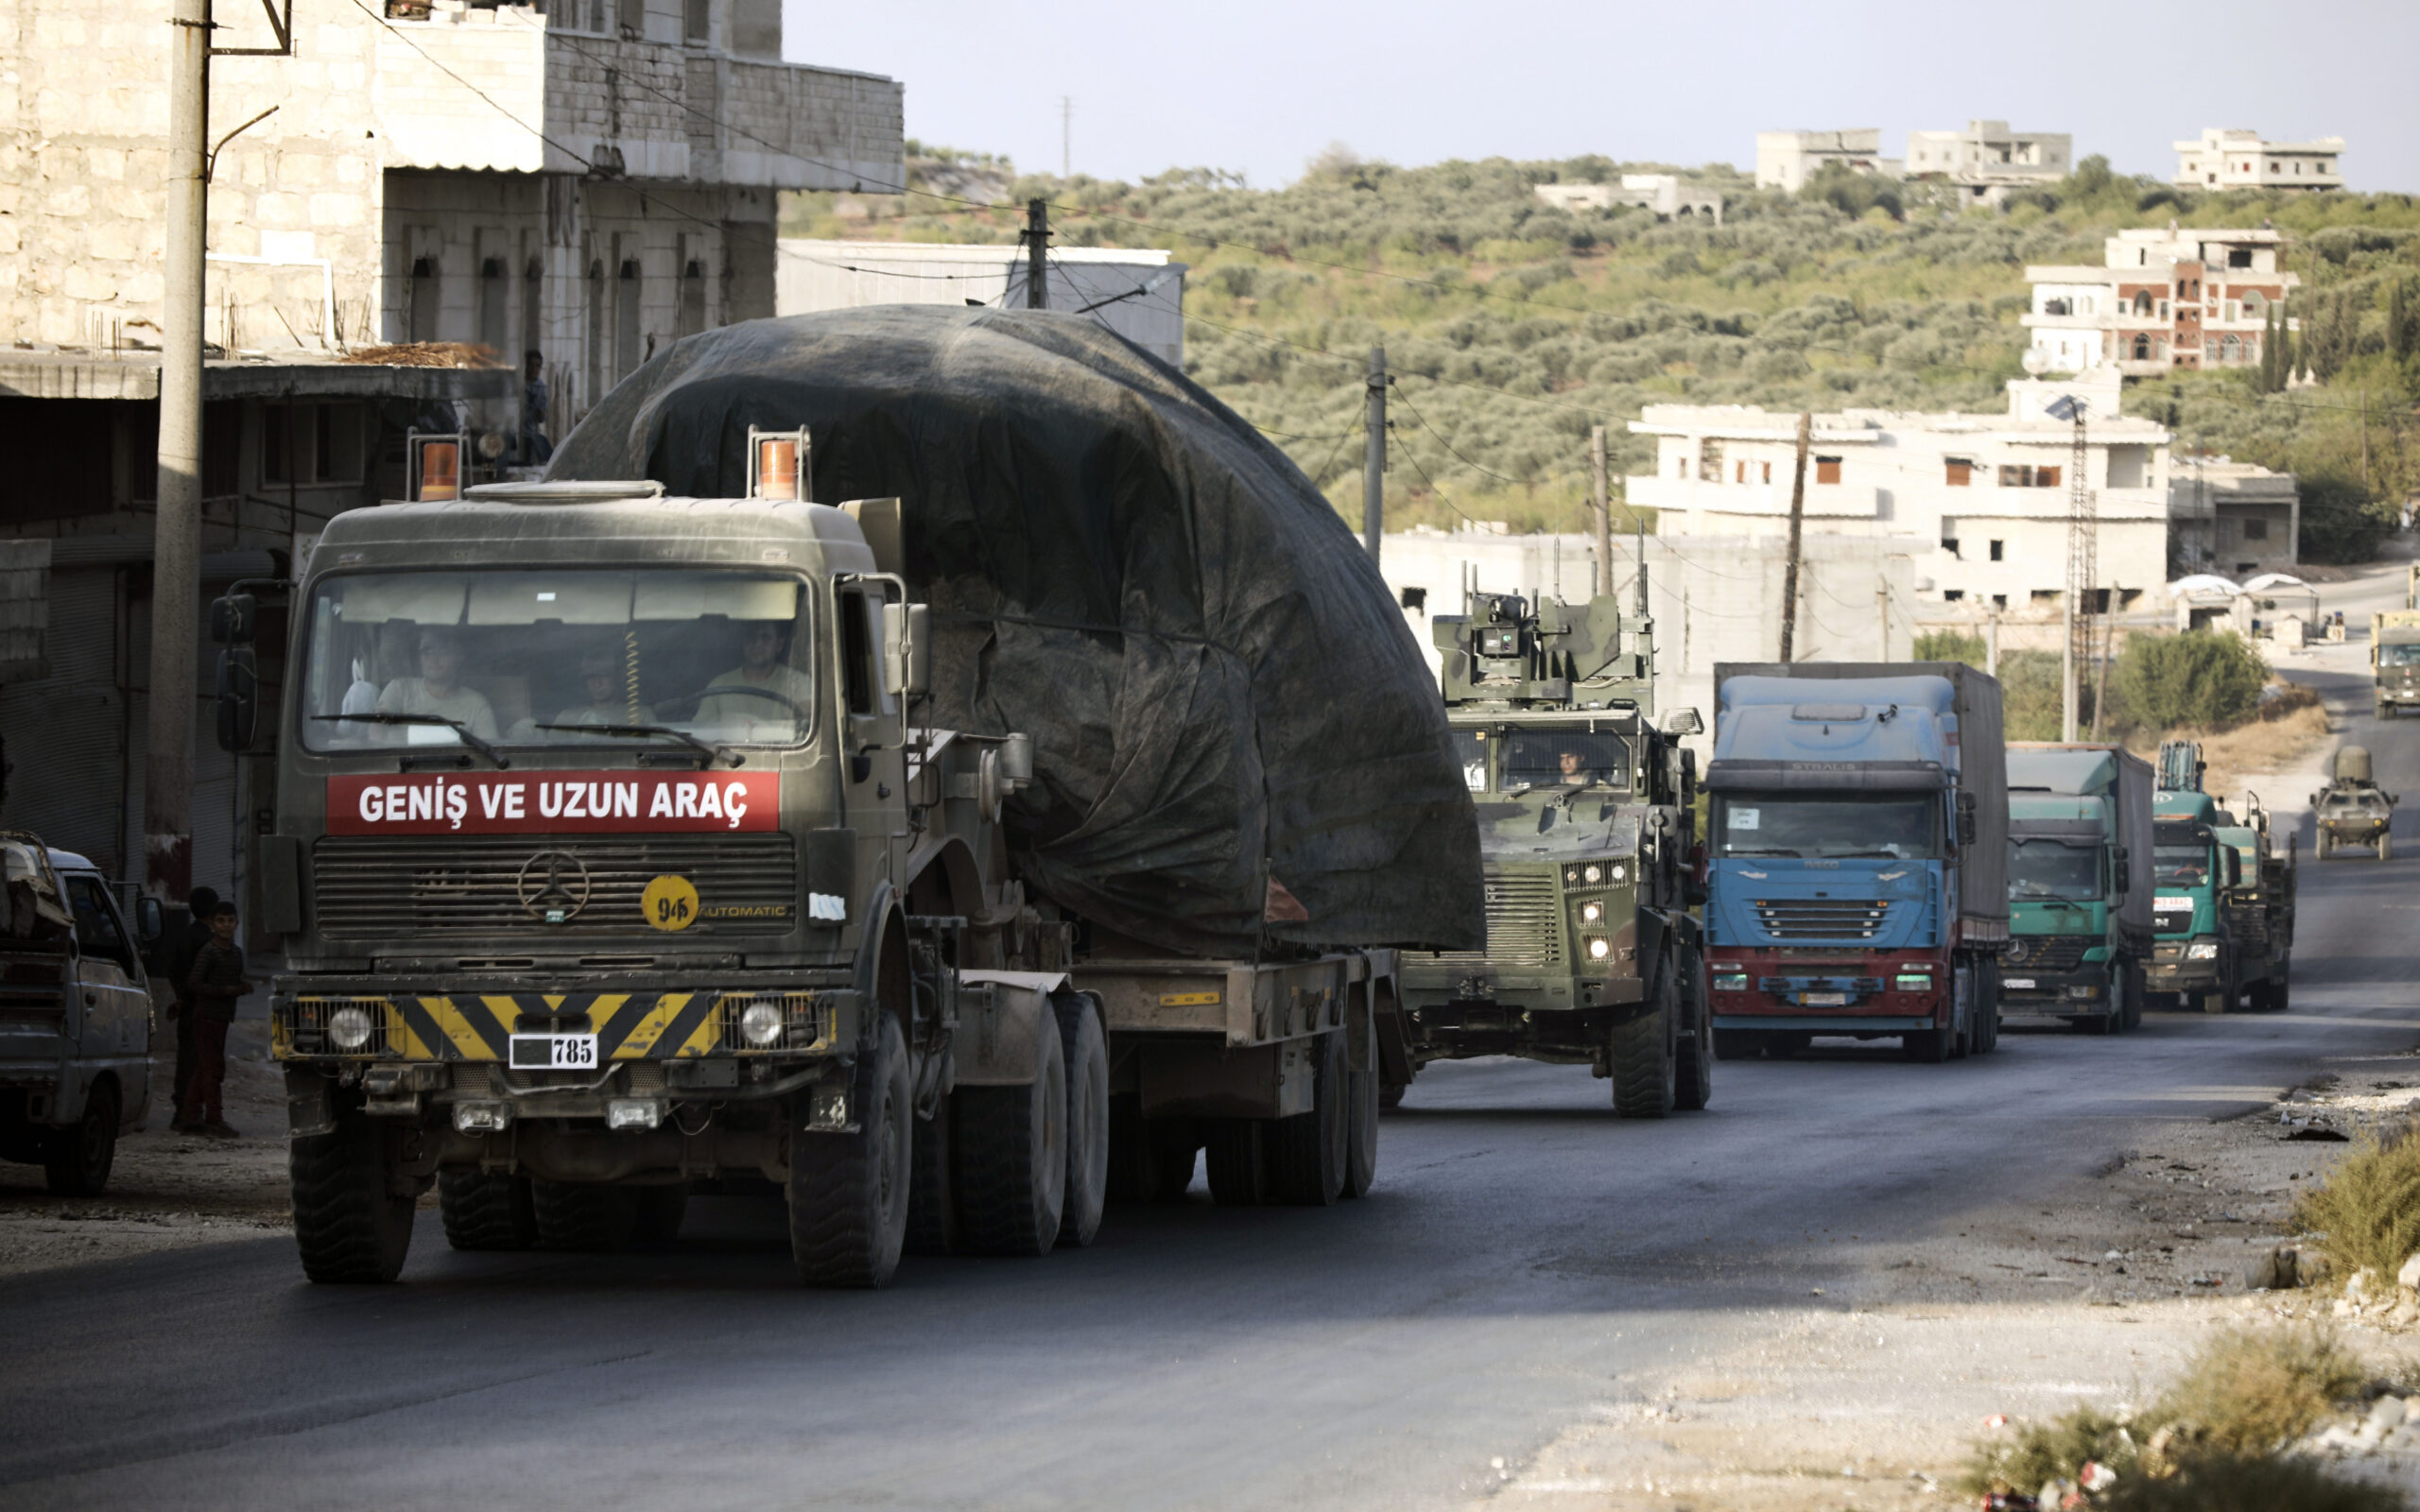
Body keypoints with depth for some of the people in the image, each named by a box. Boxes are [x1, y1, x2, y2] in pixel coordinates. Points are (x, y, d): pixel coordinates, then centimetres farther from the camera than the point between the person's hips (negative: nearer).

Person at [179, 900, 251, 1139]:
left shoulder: (236, 952, 13)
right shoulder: (208, 952, -13)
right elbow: (193, 984, -19)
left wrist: (243, 987, 1)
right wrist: (225, 991, -23)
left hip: (222, 1017, 8)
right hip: (207, 1016, -8)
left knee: (203, 1069, 11)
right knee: (213, 1068, -8)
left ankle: (190, 1118, 16)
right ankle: (214, 1120, -7)